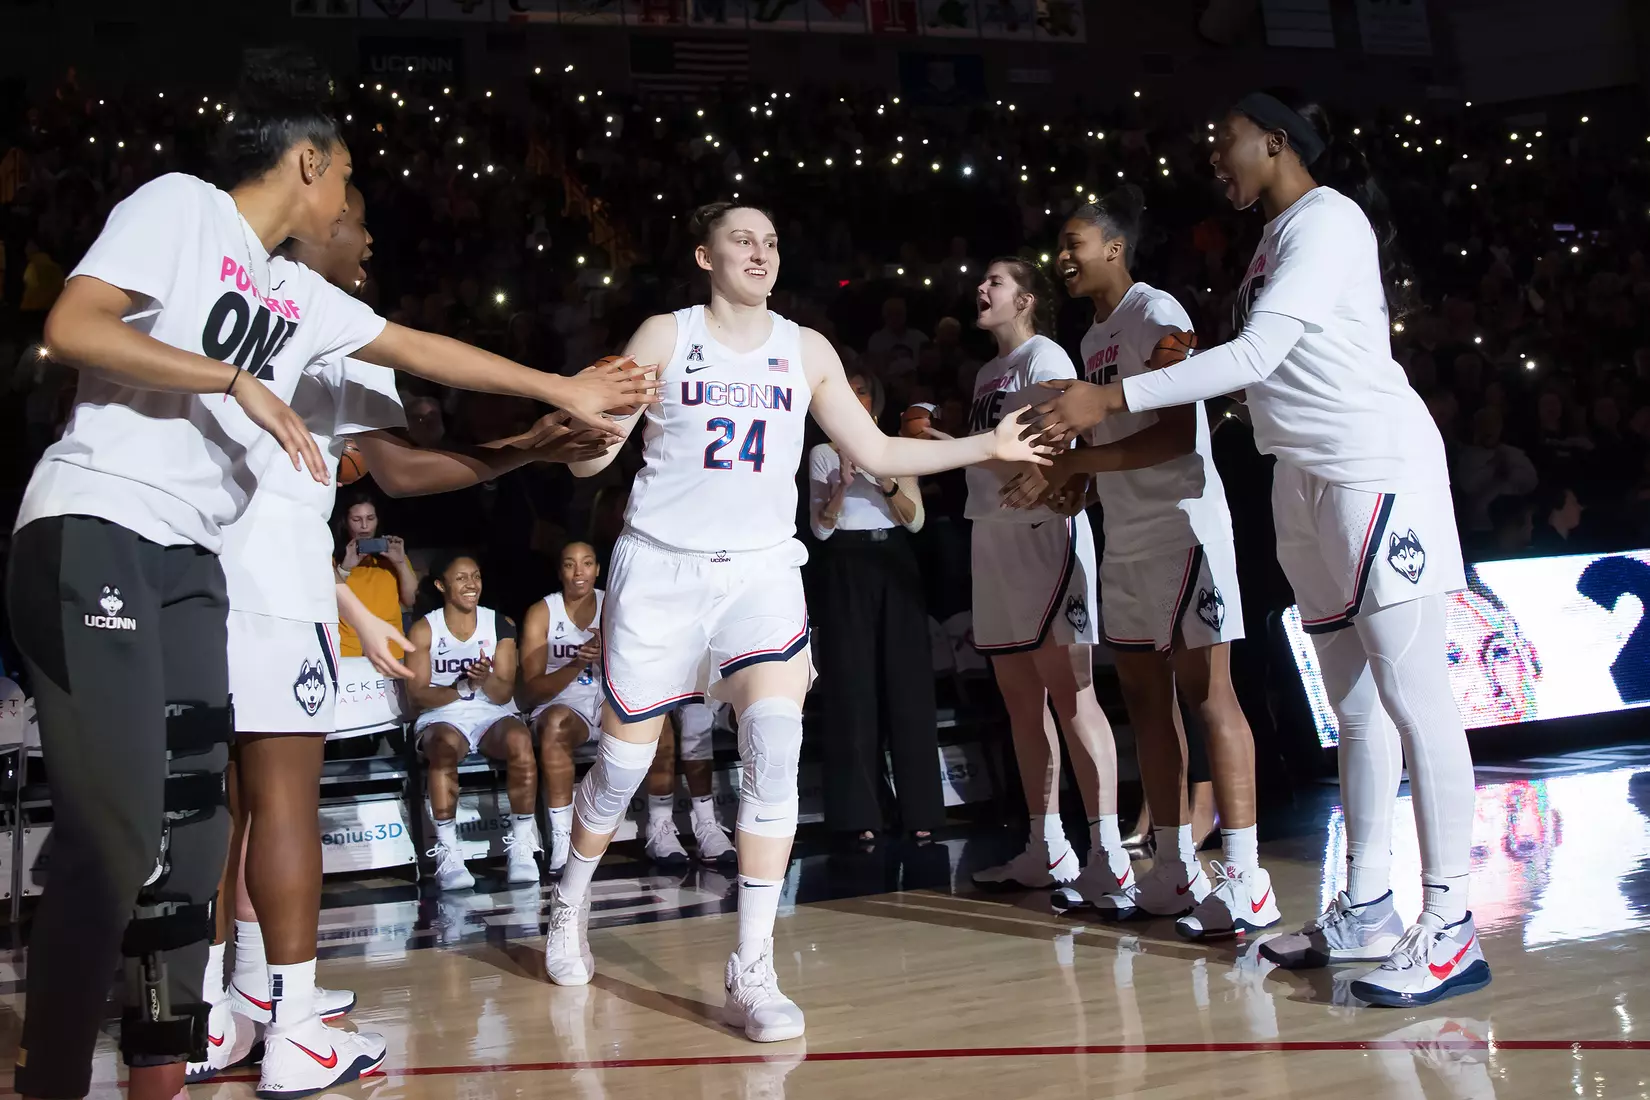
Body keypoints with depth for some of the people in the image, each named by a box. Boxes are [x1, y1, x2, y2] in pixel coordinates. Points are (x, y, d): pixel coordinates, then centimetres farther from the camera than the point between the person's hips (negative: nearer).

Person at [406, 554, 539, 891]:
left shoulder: (501, 625, 4)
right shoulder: (424, 630, 0)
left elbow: (504, 694, 0)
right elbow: (418, 695, -5)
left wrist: (486, 681, -23)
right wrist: (462, 687, -22)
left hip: (494, 715, 1)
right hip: (442, 717, -1)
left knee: (520, 740, -33)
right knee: (444, 746, -38)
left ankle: (522, 847, -27)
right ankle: (448, 852, -34)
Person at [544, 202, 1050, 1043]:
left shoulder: (805, 350, 8)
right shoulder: (664, 337, 0)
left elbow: (877, 453, 11)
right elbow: (592, 459, -2)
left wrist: (988, 446, 5)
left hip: (761, 570, 2)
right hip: (660, 565, -1)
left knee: (775, 742, -20)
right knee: (625, 757, 6)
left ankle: (751, 974, -15)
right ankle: (571, 901, 37)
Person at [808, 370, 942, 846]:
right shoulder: (823, 454, 8)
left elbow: (916, 520, 5)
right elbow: (820, 528, 0)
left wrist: (888, 485, -13)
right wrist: (842, 485, -16)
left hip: (895, 565, 2)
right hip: (847, 569, -2)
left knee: (907, 682, -3)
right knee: (854, 685, -5)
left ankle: (919, 809, 0)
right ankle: (859, 813, -3)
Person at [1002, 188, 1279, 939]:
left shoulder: (1156, 314, -11)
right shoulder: (1094, 336, 17)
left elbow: (1176, 435, -20)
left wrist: (1070, 462, -18)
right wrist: (1063, 472, 5)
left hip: (1182, 525, -9)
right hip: (1126, 536, 9)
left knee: (1205, 688, -10)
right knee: (1145, 695, 8)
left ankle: (1245, 879, -7)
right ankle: (1176, 872, 15)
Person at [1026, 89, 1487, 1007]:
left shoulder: (1327, 219, -9)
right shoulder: (1279, 236, 20)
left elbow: (1255, 355, -19)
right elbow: (1258, 366, 22)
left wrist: (1112, 398, -21)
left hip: (1376, 468, -10)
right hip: (1309, 482, 10)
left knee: (1412, 692, -9)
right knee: (1355, 700, 10)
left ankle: (1450, 927, -7)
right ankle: (1367, 906, 16)